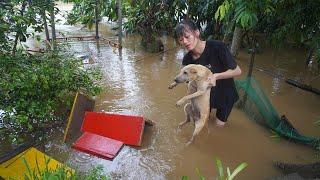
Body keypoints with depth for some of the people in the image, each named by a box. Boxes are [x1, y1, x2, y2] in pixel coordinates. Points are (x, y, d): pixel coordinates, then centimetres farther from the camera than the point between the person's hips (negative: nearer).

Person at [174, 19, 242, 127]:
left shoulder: (217, 47, -30)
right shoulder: (187, 59, -16)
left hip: (225, 93, -3)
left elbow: (237, 71, -23)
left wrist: (216, 76, -35)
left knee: (219, 125, 13)